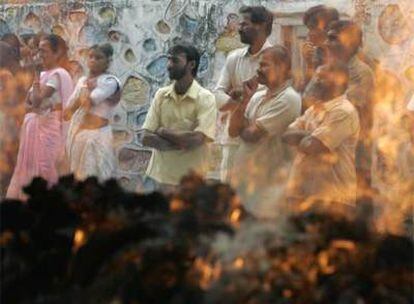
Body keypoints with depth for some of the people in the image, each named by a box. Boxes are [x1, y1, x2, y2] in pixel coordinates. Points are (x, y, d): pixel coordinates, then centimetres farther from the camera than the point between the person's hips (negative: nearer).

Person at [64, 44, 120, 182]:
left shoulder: (110, 81, -8)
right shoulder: (82, 80, 14)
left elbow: (86, 102, -19)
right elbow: (67, 112, 8)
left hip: (96, 135, -7)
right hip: (76, 133, 7)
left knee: (95, 179, -8)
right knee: (78, 178, 11)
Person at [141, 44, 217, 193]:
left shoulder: (205, 98, -8)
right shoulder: (161, 95, 4)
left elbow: (196, 139, -20)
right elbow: (146, 138, -3)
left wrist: (163, 132, -8)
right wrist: (181, 143, -16)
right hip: (162, 176, 4)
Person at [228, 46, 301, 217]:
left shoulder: (288, 99, -13)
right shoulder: (258, 97, 11)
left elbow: (252, 135, -18)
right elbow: (233, 130, 5)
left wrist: (242, 129, 4)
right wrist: (245, 99, -2)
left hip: (268, 183, -8)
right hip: (243, 178, 8)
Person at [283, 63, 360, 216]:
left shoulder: (343, 112, -12)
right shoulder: (313, 110, 18)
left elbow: (310, 146, -21)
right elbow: (287, 135, 7)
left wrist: (300, 139, 1)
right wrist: (307, 135, -10)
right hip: (302, 192, 9)